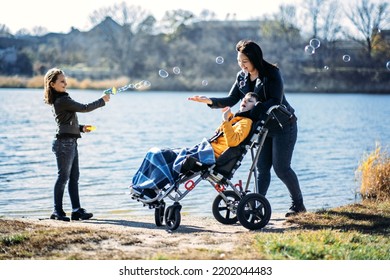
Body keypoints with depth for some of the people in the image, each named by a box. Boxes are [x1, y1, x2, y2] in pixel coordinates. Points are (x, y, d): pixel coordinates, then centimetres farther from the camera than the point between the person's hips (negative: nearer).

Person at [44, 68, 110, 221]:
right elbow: (84, 108, -15)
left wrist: (81, 128, 13)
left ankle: (76, 210, 12)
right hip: (65, 142, -10)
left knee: (74, 177, 10)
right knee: (63, 177, -5)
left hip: (70, 142, 10)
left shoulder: (59, 100, 16)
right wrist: (102, 101, -5)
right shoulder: (62, 100, -16)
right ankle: (57, 211, 1)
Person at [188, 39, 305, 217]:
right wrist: (210, 101, -14)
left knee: (281, 167, -8)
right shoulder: (242, 77, 4)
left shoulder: (272, 73, -15)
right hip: (263, 127, 6)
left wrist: (253, 109, -29)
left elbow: (276, 101, -22)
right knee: (262, 167, 1)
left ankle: (298, 204, 8)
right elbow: (231, 100, 1)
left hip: (283, 126, -6)